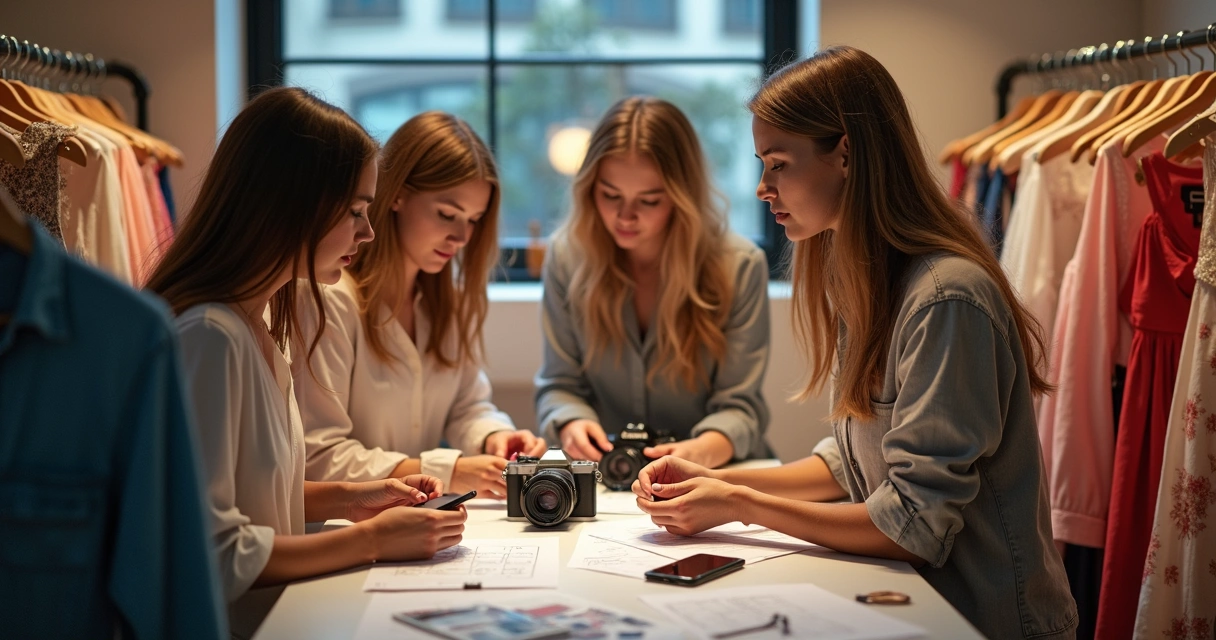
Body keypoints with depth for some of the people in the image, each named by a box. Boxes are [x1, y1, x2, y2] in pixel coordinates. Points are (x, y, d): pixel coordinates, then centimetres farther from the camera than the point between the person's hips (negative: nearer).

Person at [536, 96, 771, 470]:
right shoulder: (568, 257, -1)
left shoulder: (740, 267, -8)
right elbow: (560, 385, 5)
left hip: (718, 475, -2)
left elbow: (738, 405, -9)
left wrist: (705, 450, -31)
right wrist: (571, 425, -18)